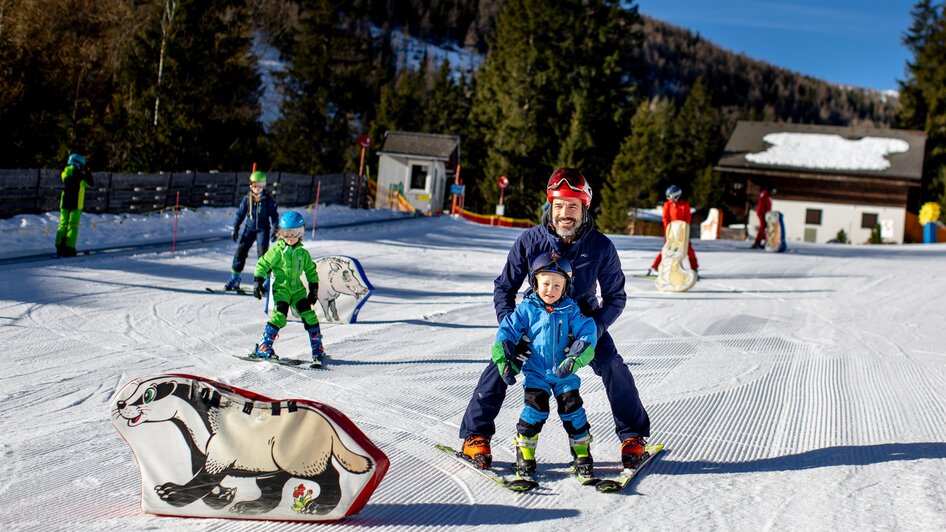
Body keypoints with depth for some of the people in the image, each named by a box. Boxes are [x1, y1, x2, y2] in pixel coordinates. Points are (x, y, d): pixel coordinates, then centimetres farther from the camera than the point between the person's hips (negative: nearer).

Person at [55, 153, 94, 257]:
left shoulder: (64, 173, 7)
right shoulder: (80, 175, -8)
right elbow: (91, 183, 5)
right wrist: (87, 171, 14)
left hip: (64, 204, 5)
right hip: (76, 205, -5)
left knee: (63, 225, 9)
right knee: (73, 226, -2)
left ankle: (60, 248, 4)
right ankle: (69, 248, -7)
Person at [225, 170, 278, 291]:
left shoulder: (268, 200, -1)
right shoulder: (247, 198, 4)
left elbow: (274, 215, 3)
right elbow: (240, 213, 10)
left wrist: (275, 229, -4)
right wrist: (235, 228, 8)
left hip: (263, 229, -3)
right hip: (249, 228, 3)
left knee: (262, 252, -10)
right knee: (241, 250, -2)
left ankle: (266, 280, -1)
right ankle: (234, 279, 7)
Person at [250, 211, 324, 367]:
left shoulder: (303, 253, 9)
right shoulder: (277, 250, -3)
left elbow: (311, 271, 18)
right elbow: (263, 264, -2)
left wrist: (314, 289, 14)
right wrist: (257, 282, -9)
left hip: (297, 288, 4)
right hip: (280, 288, -4)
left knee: (309, 315, -5)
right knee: (279, 316, -18)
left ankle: (317, 348, 3)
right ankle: (263, 347, -10)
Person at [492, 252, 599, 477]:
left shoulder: (570, 309, -3)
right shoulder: (527, 309, -5)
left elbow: (587, 332, -8)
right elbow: (507, 331, -3)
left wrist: (575, 359, -21)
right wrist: (503, 361, -12)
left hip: (564, 373, 1)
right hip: (536, 371, -1)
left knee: (572, 409, 0)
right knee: (536, 408, -11)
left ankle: (582, 453, 16)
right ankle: (525, 451, 5)